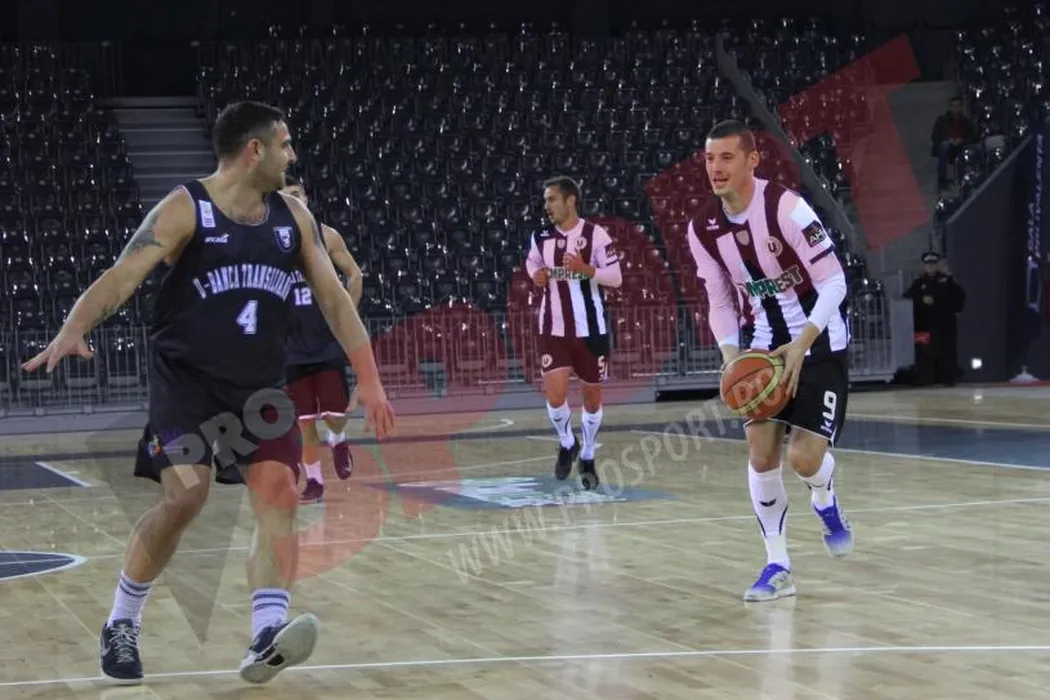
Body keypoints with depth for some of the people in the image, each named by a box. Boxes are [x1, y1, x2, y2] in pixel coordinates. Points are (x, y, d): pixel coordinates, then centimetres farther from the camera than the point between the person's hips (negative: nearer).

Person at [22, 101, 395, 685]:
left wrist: (369, 379, 3)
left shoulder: (293, 216, 7)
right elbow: (123, 276, -18)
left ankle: (267, 639, -17)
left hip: (260, 385, 5)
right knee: (185, 497, -17)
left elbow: (333, 296, 10)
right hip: (187, 379, -5)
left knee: (279, 496, -11)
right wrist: (73, 330, -36)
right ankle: (121, 626, 3)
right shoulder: (185, 208, -9)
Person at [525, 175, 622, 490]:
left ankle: (587, 458, 30)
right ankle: (567, 443, 20)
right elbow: (531, 262, 22)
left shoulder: (595, 234, -9)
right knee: (555, 397, -10)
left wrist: (586, 269, -25)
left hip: (590, 329, -2)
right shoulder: (540, 237, 2)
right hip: (554, 330, 2)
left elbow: (616, 277, -9)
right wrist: (536, 275, -1)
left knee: (592, 397, 9)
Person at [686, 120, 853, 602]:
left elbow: (834, 281, -18)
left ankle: (826, 502, 25)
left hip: (818, 343, -4)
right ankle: (777, 566, 3)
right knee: (761, 452, -9)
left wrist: (801, 346, -25)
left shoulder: (785, 207, -21)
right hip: (763, 347, 5)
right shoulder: (702, 230, -3)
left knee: (804, 457, -12)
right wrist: (730, 357, -9)